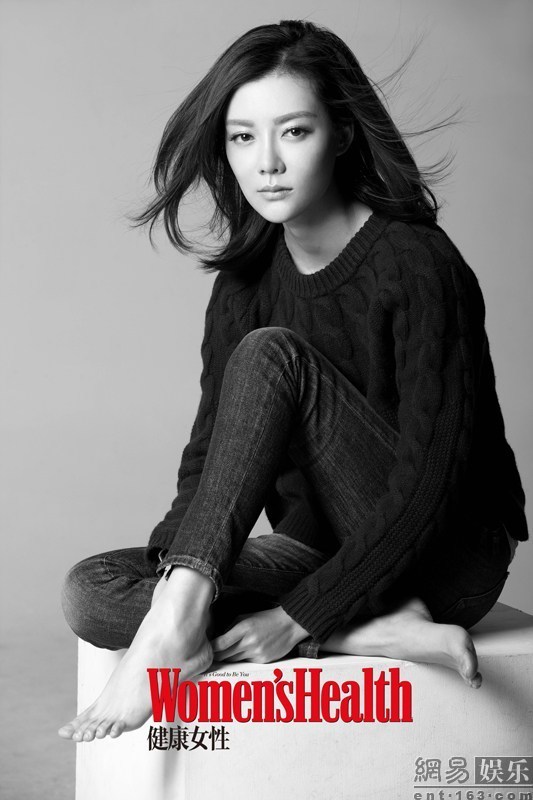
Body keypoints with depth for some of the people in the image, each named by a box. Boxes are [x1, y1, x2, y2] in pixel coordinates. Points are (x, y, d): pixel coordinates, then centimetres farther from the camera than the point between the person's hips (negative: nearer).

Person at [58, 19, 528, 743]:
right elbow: (213, 446, -2)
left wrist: (298, 615, -22)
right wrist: (184, 566, -22)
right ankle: (379, 633, -21)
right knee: (92, 593, -15)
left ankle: (177, 625, -29)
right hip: (325, 548, 7)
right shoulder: (246, 280, 4)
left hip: (447, 558, -6)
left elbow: (431, 482, -20)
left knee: (271, 356, -25)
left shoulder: (418, 264, -16)